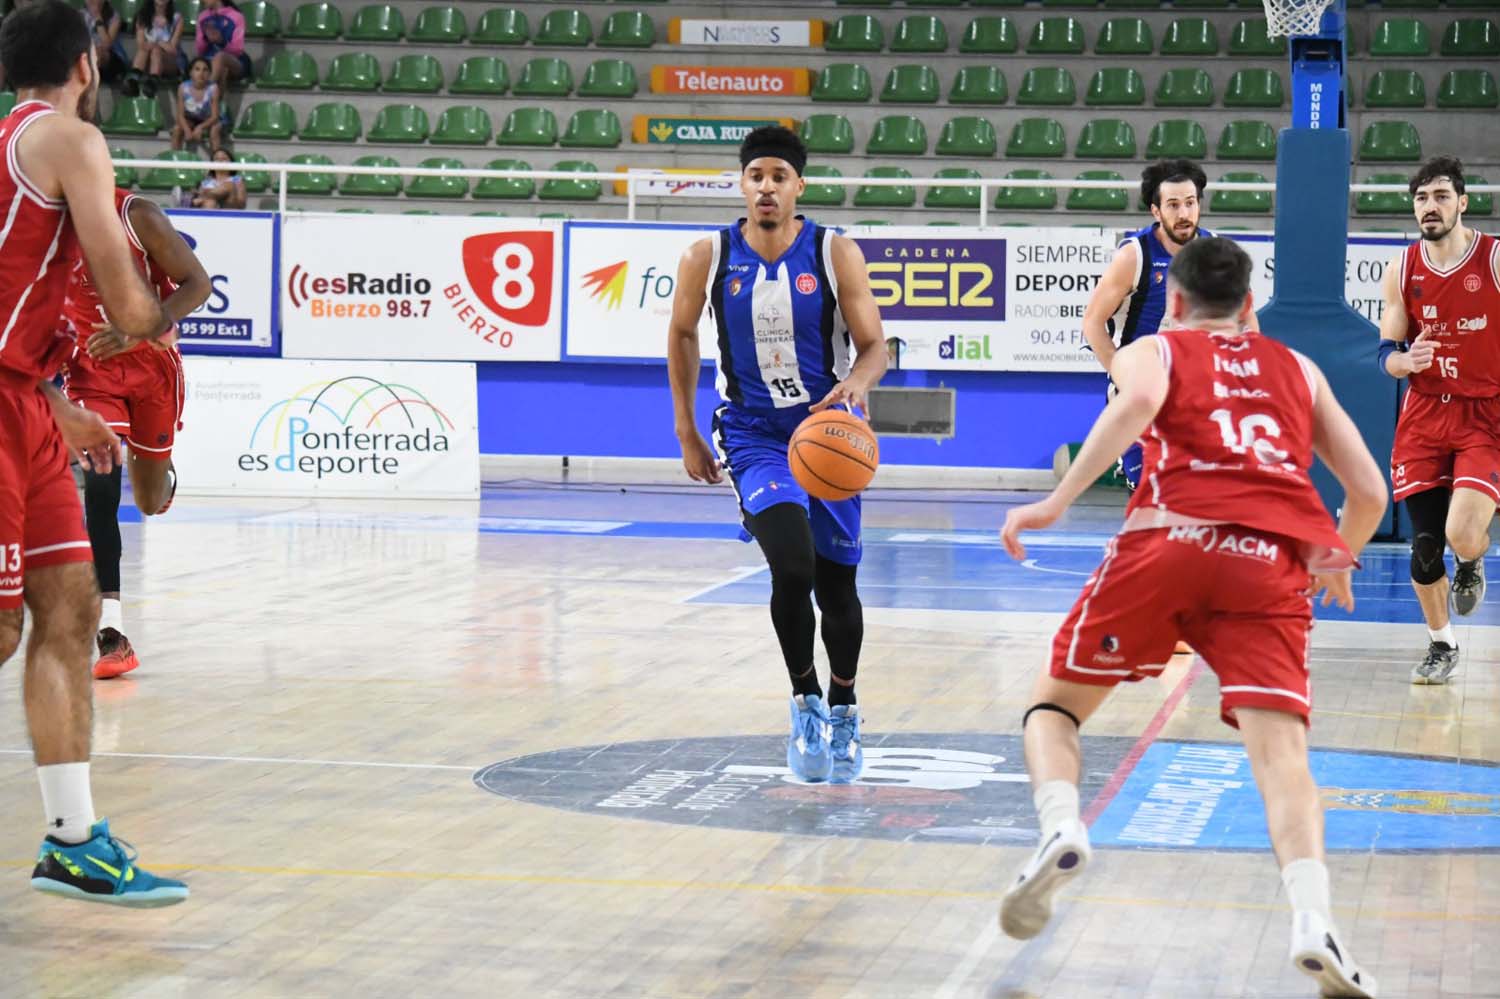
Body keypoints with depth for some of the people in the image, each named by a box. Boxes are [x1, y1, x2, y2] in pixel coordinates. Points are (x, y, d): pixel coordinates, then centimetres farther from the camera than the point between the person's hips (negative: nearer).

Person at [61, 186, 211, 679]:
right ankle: (110, 632, -23)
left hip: (153, 361, -1)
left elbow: (197, 283, -18)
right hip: (91, 364, 1)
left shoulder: (137, 216, -21)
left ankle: (160, 470, 53)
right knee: (99, 482, -20)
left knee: (151, 502, 11)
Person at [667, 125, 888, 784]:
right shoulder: (708, 258, -7)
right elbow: (682, 334, 10)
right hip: (754, 437, -1)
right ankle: (804, 700, -2)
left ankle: (843, 708, 34)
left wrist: (858, 383, -30)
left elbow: (874, 346, -5)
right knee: (792, 566, -23)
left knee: (836, 582, 9)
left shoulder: (836, 255, -9)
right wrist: (686, 433, 9)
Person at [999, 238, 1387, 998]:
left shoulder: (1152, 350, 22)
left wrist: (1058, 501, -8)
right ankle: (1313, 920, -32)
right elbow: (1369, 492, 25)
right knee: (1279, 749, -8)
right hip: (1272, 562, 2)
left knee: (1054, 704, 15)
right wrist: (1336, 564, 45)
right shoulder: (1297, 369, 31)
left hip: (1170, 537, -1)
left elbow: (1138, 403, -6)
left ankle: (1061, 827, -14)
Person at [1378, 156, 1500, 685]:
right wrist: (1406, 361, -16)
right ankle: (1441, 646, 25)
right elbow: (1387, 354, 7)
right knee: (1424, 546, 2)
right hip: (1424, 414, 3)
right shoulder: (1402, 270, 2)